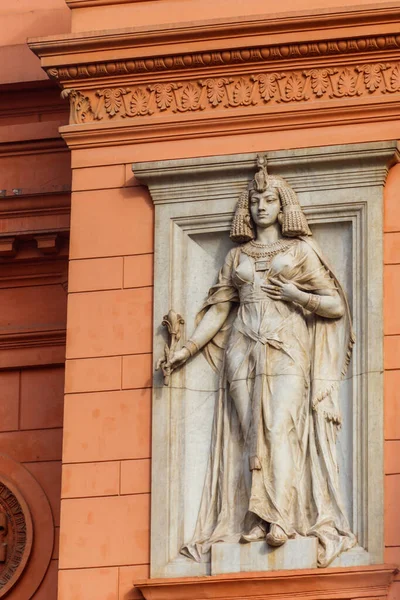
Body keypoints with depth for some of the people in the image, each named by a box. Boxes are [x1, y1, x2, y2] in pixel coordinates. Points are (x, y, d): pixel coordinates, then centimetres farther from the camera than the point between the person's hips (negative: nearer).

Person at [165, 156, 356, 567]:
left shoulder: (301, 251, 11)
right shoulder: (237, 257, 19)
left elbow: (335, 305, 7)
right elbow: (219, 308, 14)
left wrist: (295, 295, -8)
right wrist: (188, 348, 3)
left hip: (286, 348, -3)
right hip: (244, 350, 3)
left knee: (281, 428, -18)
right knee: (252, 434, -7)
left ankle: (280, 517, -28)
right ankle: (258, 520, -13)